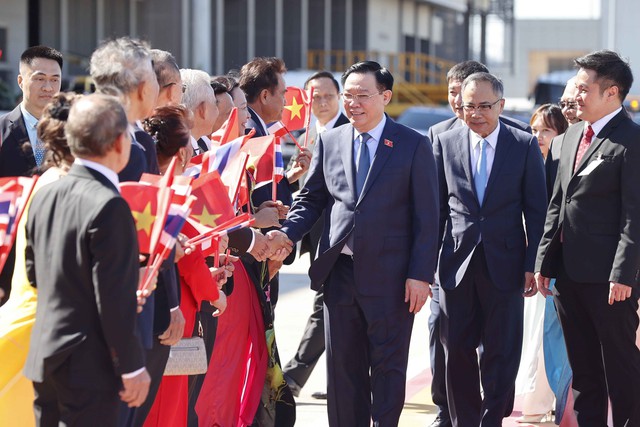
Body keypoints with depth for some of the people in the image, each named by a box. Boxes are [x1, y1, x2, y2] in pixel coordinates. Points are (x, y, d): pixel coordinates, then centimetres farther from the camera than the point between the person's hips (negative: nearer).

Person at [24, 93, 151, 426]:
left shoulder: (45, 196, 7)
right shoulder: (109, 207, -18)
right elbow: (116, 297, -19)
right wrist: (132, 366, -12)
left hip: (43, 358, 8)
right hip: (88, 367, -8)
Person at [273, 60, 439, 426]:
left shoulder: (414, 146, -2)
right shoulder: (330, 142, 9)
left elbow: (427, 217, -4)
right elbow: (312, 199, 13)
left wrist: (420, 275, -11)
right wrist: (286, 235, -6)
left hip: (389, 275, -4)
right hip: (340, 271, 4)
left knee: (388, 365, 3)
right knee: (343, 365, 8)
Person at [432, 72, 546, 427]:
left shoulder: (525, 145, -1)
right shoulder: (445, 143, 4)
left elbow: (536, 211, 1)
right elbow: (437, 207, 8)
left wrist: (533, 265, -4)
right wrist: (428, 260, 6)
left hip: (504, 264, -2)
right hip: (457, 262, 2)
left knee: (501, 353, 2)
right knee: (457, 352, 6)